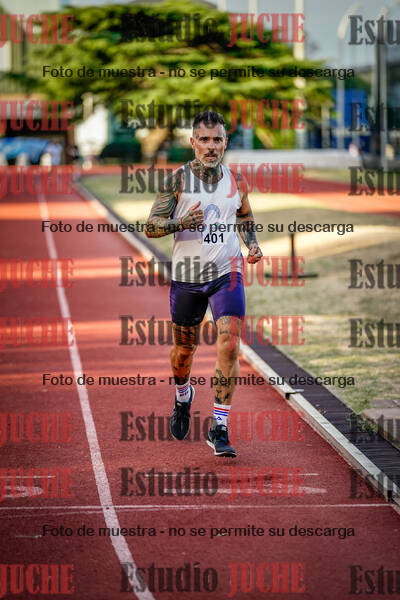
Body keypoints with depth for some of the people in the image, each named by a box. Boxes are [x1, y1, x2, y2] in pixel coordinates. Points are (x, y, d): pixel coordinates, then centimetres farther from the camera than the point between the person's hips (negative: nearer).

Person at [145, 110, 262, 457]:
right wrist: (182, 222, -25)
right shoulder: (178, 180, -5)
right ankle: (183, 397, 48)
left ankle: (219, 429, -11)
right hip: (187, 276, -1)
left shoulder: (236, 181, 4)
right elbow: (151, 227, -7)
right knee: (184, 348, 14)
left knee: (229, 345, -15)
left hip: (226, 272, 1)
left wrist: (252, 244, 5)